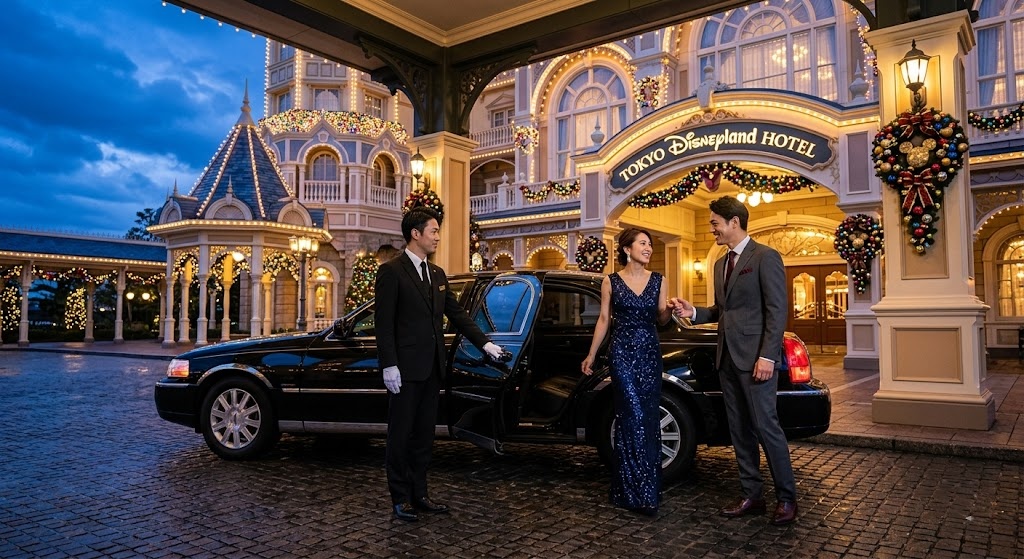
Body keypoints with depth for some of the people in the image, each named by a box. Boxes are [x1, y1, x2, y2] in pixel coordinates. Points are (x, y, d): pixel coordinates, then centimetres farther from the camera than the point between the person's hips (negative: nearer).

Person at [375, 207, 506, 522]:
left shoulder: (437, 274, 14)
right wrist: (389, 365, -17)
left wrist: (484, 343, 8)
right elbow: (384, 322, -12)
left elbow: (456, 313, 15)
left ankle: (419, 494, 24)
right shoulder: (391, 271, -8)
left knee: (424, 433, 13)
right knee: (401, 433, 4)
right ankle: (400, 499, 15)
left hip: (431, 367, 7)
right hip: (405, 367, -7)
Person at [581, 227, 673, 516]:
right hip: (622, 354, -3)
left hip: (650, 354, 3)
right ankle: (638, 491, 3)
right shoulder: (611, 282, -1)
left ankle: (646, 488, 20)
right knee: (635, 419, -8)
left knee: (649, 420, 6)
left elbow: (661, 319, 9)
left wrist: (670, 309, -14)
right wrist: (591, 355, 6)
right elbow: (604, 319, 5)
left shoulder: (658, 280, 7)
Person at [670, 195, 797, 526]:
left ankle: (786, 498, 12)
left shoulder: (765, 257, -7)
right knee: (739, 430, 10)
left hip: (755, 358, -8)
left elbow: (776, 311, -12)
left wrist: (767, 356, -18)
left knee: (765, 426, -3)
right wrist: (693, 312, 2)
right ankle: (751, 496, 20)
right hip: (727, 358, 8)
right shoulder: (721, 264, 17)